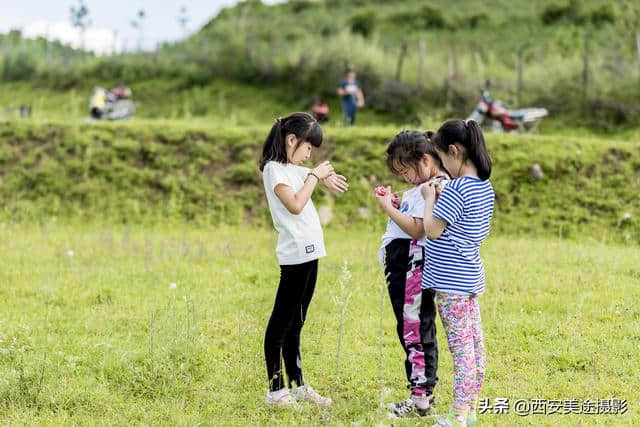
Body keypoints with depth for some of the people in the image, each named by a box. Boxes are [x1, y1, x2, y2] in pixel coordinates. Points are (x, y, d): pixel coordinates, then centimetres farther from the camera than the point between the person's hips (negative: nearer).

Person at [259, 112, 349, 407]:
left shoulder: (292, 169, 16)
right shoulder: (274, 169, -10)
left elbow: (307, 176, 37)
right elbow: (295, 204, -21)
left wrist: (323, 177, 16)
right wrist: (314, 175, -11)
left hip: (309, 253, 10)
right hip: (295, 254, -10)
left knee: (295, 324, 13)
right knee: (282, 322, -5)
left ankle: (298, 386, 19)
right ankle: (275, 390, -2)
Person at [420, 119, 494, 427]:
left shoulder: (456, 188, -19)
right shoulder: (485, 187, 9)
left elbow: (432, 230, -16)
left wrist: (430, 198, -3)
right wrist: (441, 198, 13)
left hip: (450, 281, -9)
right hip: (470, 275, 9)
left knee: (460, 346, -8)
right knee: (474, 344, 11)